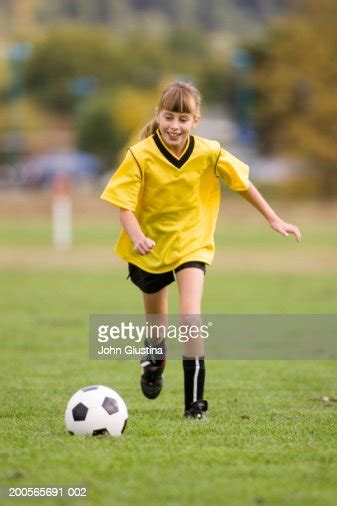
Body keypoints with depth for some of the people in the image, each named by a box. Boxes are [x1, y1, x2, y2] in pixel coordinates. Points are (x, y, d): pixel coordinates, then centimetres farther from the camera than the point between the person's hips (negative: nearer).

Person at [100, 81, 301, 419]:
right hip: (150, 246, 1)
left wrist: (273, 219, 4)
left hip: (191, 243, -1)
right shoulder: (141, 156, -20)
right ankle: (155, 356, 56)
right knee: (155, 318, 20)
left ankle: (194, 401, -14)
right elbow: (124, 203, -20)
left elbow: (242, 183, 0)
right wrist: (137, 237, -38)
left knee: (191, 316, -19)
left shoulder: (209, 154, -15)